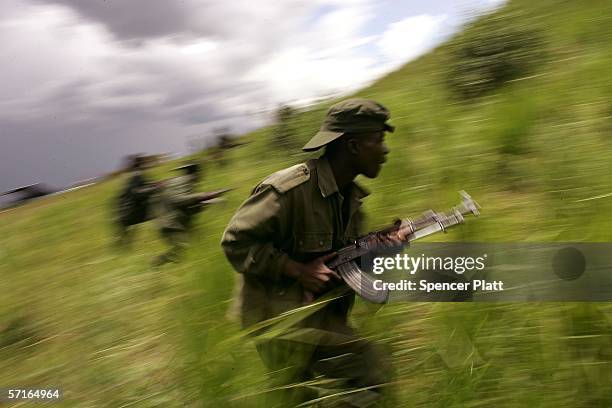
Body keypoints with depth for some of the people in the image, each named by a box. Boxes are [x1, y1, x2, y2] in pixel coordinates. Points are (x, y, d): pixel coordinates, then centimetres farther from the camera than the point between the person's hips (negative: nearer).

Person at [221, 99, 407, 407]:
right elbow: (235, 242, -19)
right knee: (372, 375, -11)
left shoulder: (350, 195, 6)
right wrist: (299, 271, -22)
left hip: (322, 312, 9)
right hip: (281, 315, -9)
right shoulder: (290, 188, -22)